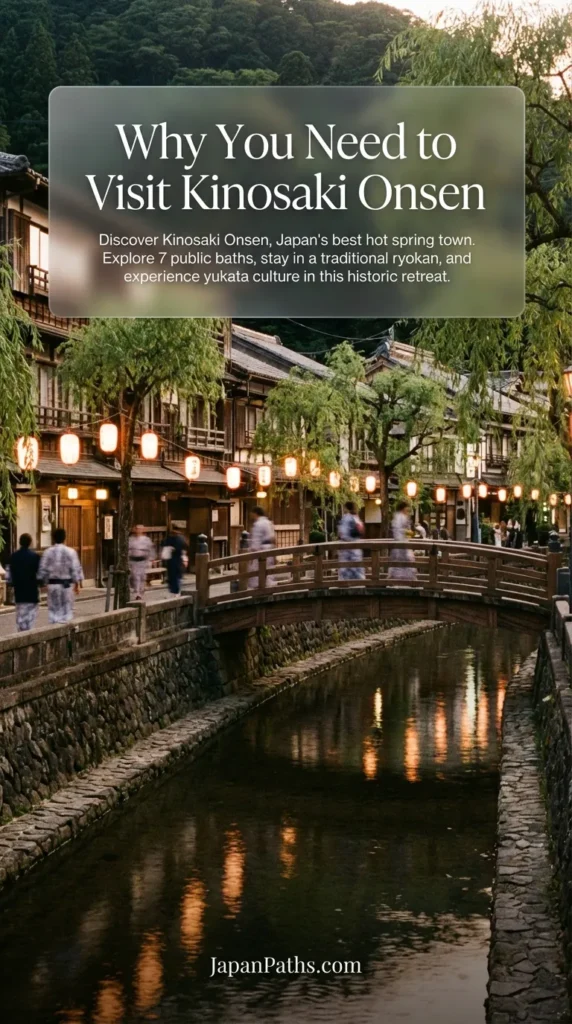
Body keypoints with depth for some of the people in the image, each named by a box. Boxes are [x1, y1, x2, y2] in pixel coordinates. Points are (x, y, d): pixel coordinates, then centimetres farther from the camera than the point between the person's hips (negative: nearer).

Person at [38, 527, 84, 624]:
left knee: (53, 609, 8)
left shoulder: (48, 552, -2)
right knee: (66, 609, 5)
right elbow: (76, 569, -6)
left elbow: (42, 570, 1)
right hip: (66, 584, -2)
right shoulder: (70, 552, -7)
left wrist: (44, 582, 14)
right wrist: (77, 584, 5)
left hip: (52, 584, 2)